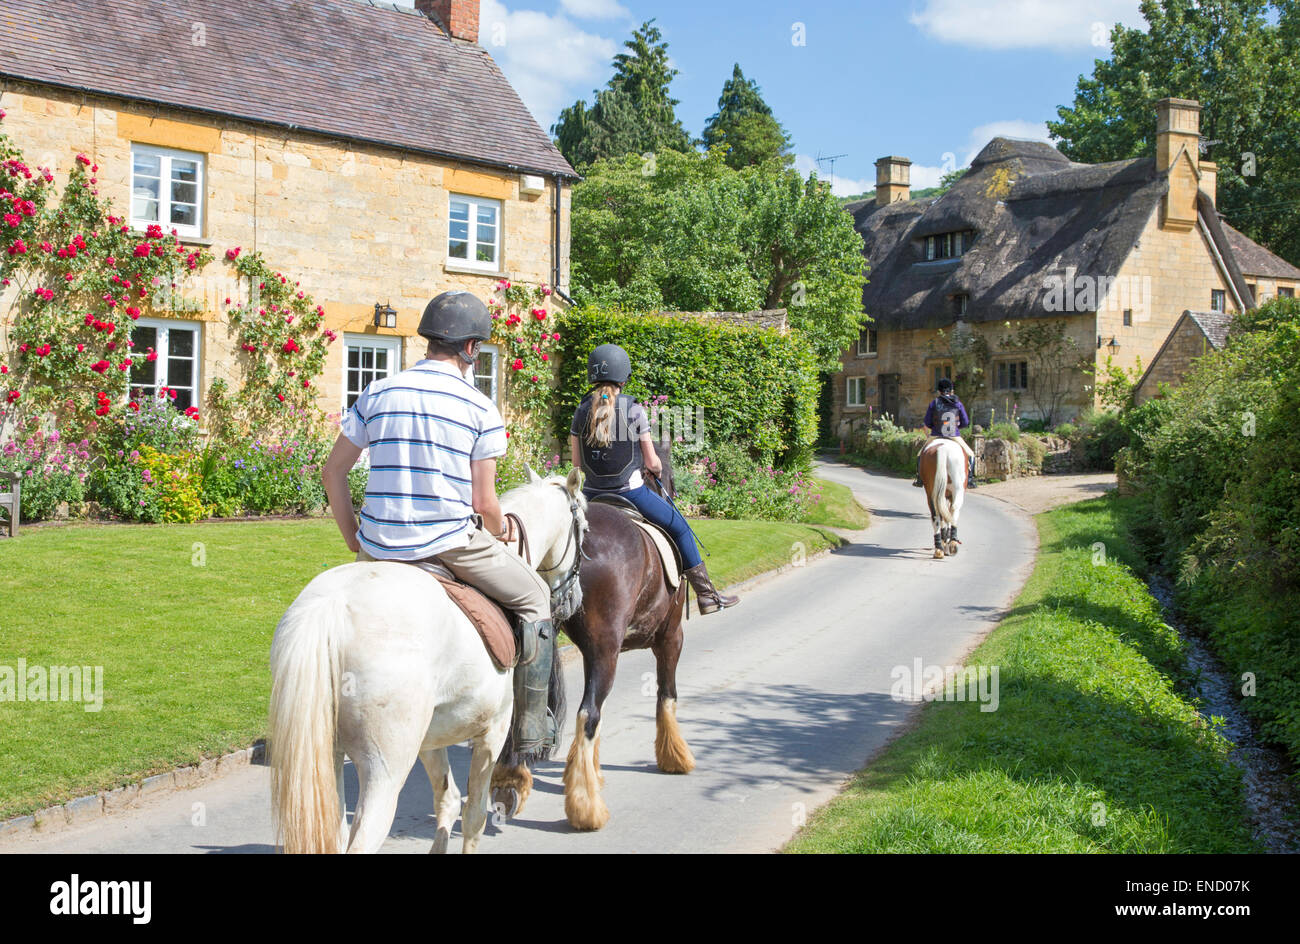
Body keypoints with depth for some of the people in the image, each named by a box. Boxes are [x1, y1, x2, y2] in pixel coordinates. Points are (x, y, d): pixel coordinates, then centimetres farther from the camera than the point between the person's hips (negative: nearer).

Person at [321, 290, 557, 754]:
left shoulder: (378, 393, 7)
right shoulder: (480, 409, -4)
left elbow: (333, 471, 9)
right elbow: (483, 500, -5)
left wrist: (353, 538, 19)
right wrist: (501, 533, 17)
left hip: (378, 543, 4)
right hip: (451, 541, -4)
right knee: (534, 598, 17)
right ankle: (529, 726, 16)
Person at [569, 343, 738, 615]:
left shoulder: (582, 410, 2)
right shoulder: (633, 409, -9)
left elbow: (577, 462, 6)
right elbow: (651, 461, -5)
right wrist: (657, 470, 18)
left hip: (592, 493, 4)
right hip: (630, 491, -4)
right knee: (679, 528, 14)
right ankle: (706, 594, 17)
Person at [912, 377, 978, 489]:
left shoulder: (934, 403, -3)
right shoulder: (958, 404, -1)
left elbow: (927, 422, 0)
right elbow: (965, 423, 2)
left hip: (935, 436, 0)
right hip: (955, 437, 0)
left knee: (920, 455, 22)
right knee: (970, 454, 21)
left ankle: (919, 479, 16)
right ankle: (970, 479, 11)